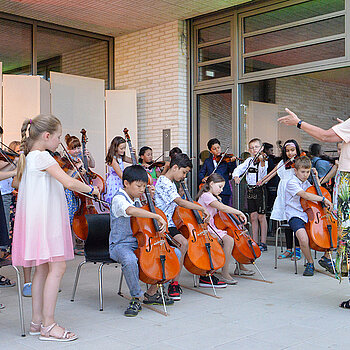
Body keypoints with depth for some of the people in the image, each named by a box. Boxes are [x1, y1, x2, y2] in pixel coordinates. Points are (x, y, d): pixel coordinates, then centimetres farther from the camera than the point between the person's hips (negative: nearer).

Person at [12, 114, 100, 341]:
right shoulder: (43, 157, -13)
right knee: (57, 267, -10)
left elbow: (17, 182, 31)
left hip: (38, 218, 10)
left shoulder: (28, 158, 17)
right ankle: (49, 326, -8)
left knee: (43, 268, 11)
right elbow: (69, 182, -21)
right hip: (45, 218, -10)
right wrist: (91, 189, -7)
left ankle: (37, 322, 16)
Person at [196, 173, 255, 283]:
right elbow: (222, 208, -26)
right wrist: (239, 213, -23)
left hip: (212, 228, 11)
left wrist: (218, 199, 12)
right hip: (206, 230, -11)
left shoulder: (212, 197, 20)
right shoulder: (206, 196, -13)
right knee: (229, 240, -30)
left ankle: (241, 267, 21)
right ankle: (225, 274, -27)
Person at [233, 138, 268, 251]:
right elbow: (238, 169, 10)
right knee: (253, 217, 8)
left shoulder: (263, 160, -6)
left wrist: (262, 162, -35)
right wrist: (236, 176, -10)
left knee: (261, 217, -1)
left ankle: (263, 243, 5)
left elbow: (263, 174, -20)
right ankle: (255, 242, 16)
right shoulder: (249, 160, 12)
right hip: (250, 190, 5)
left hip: (260, 189, -5)